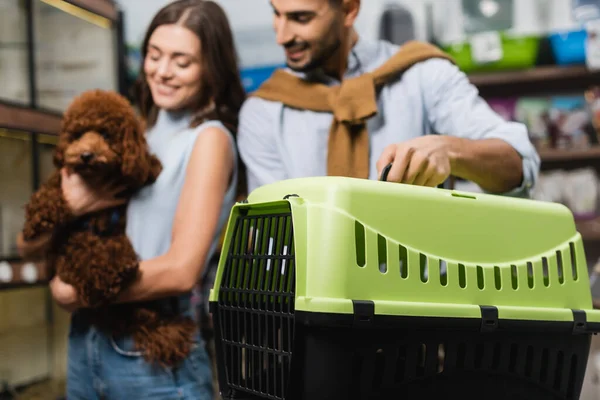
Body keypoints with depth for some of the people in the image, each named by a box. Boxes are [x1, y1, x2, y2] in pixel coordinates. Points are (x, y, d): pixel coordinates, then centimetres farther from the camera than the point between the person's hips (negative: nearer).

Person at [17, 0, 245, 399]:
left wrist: (79, 291, -9)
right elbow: (28, 244, 6)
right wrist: (70, 207, -14)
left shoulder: (209, 139, -8)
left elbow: (180, 270, -20)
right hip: (87, 344, 6)